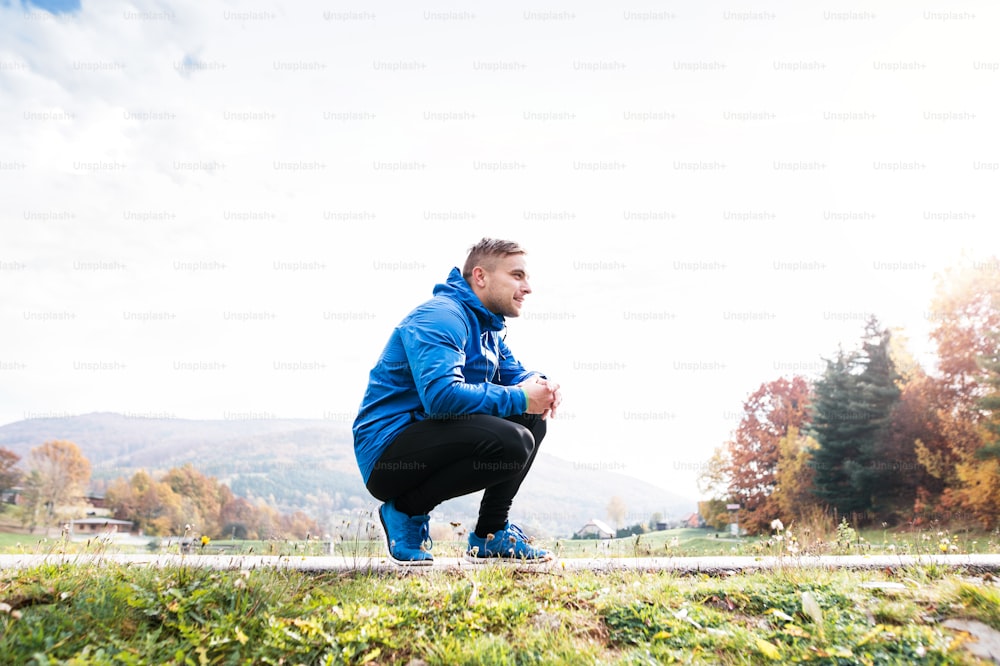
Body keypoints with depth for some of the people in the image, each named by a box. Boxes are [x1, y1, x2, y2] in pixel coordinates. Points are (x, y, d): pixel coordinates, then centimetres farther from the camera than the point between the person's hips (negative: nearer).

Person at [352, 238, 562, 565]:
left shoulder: (488, 324, 14)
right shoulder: (441, 316, -17)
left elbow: (514, 373, 20)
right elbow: (441, 394, -31)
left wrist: (540, 385, -5)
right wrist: (519, 398, -22)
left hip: (431, 436, 10)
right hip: (386, 452, -10)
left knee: (532, 418, 6)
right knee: (512, 441, -28)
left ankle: (492, 532, 7)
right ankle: (407, 510, -8)